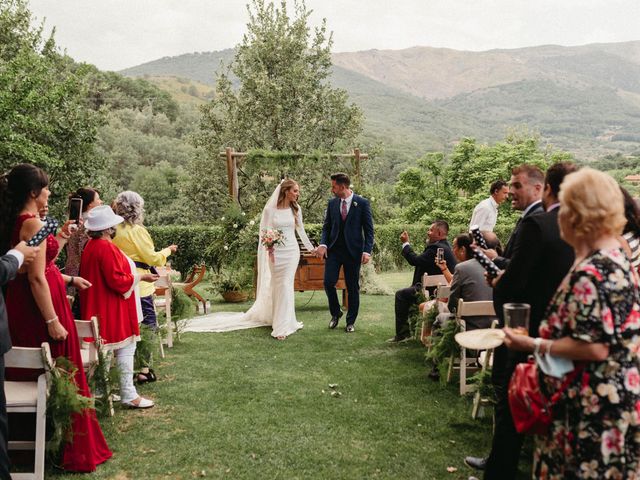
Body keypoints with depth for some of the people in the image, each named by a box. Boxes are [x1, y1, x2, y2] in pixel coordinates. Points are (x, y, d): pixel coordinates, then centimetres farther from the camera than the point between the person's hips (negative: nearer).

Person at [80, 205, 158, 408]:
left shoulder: (91, 246, 9)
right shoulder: (107, 248, -21)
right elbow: (118, 281, -23)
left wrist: (123, 263, 20)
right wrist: (141, 277, -13)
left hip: (99, 306, 10)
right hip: (112, 308, -10)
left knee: (105, 349, 15)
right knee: (125, 346, -3)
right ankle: (128, 395, 1)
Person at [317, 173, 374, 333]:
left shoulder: (362, 203, -3)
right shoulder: (332, 203, 7)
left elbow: (369, 229, -3)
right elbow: (326, 226, 11)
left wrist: (367, 251, -13)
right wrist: (323, 244, -7)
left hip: (353, 251, -3)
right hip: (334, 249, 3)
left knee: (353, 287, 4)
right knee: (328, 282, -6)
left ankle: (351, 321, 18)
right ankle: (335, 313, 18)